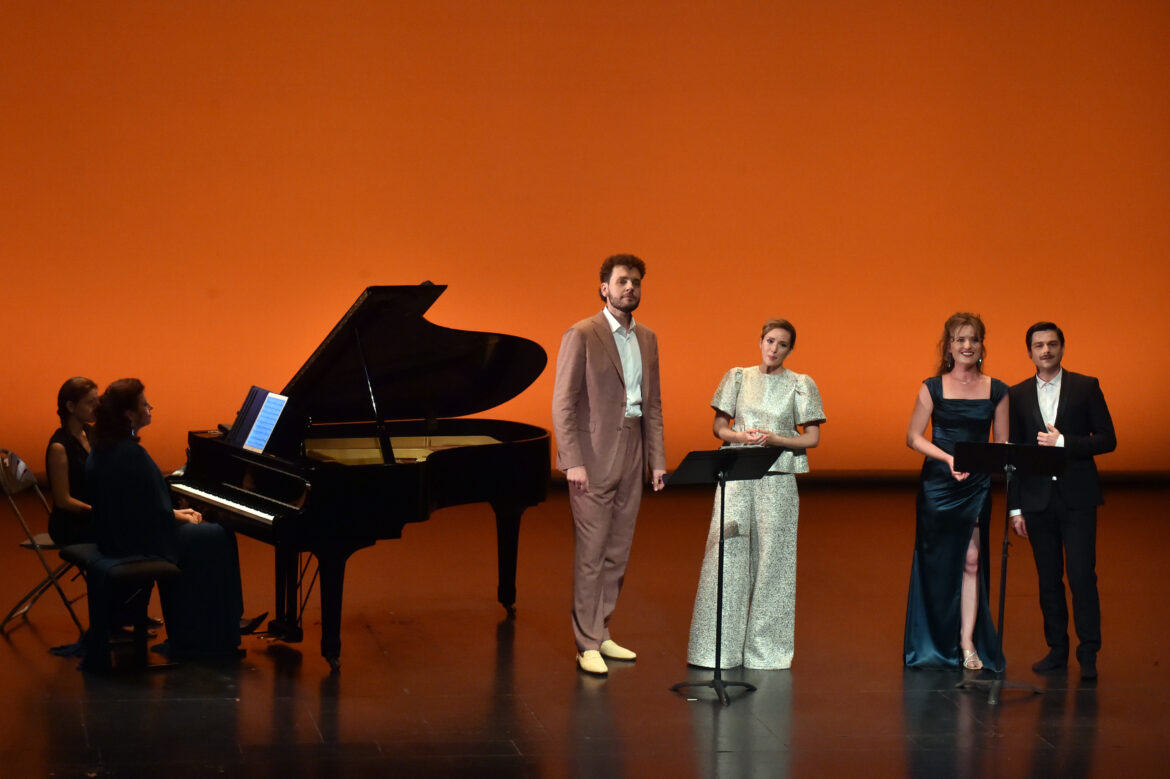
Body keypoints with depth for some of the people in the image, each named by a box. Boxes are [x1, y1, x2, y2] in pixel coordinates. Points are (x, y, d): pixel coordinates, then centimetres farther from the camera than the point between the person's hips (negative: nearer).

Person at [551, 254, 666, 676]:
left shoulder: (647, 339, 13)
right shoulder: (582, 335, -7)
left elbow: (652, 404, 16)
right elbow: (563, 403, -11)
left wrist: (657, 459, 9)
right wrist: (573, 462, -17)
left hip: (632, 455, 7)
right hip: (594, 455, -7)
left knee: (617, 551, 11)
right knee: (591, 552, -3)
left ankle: (600, 633, 22)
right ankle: (587, 644, 3)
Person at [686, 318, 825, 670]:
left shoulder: (801, 385, 5)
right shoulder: (737, 377, 10)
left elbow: (812, 438, 3)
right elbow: (719, 427, 11)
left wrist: (775, 439, -12)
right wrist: (741, 437, -10)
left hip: (778, 479, -1)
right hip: (736, 476, 1)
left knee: (771, 556, -1)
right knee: (727, 553, -2)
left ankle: (765, 649, 9)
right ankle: (720, 645, 4)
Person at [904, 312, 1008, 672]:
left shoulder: (997, 391, 6)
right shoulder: (932, 388, 1)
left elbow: (1002, 444, 7)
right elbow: (913, 437, 1)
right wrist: (948, 458, -14)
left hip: (977, 484, 1)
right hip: (937, 482, -1)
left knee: (971, 559, -6)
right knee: (936, 561, 4)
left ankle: (967, 641, -3)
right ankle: (934, 646, 15)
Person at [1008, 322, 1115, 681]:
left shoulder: (1086, 387, 3)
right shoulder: (1018, 395, 9)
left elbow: (1108, 439, -1)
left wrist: (1064, 443, -14)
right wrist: (1015, 508, 5)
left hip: (1077, 498, -3)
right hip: (1037, 499, 3)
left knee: (1082, 576, -8)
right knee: (1049, 579, 8)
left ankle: (1089, 654, -2)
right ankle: (1057, 649, 17)